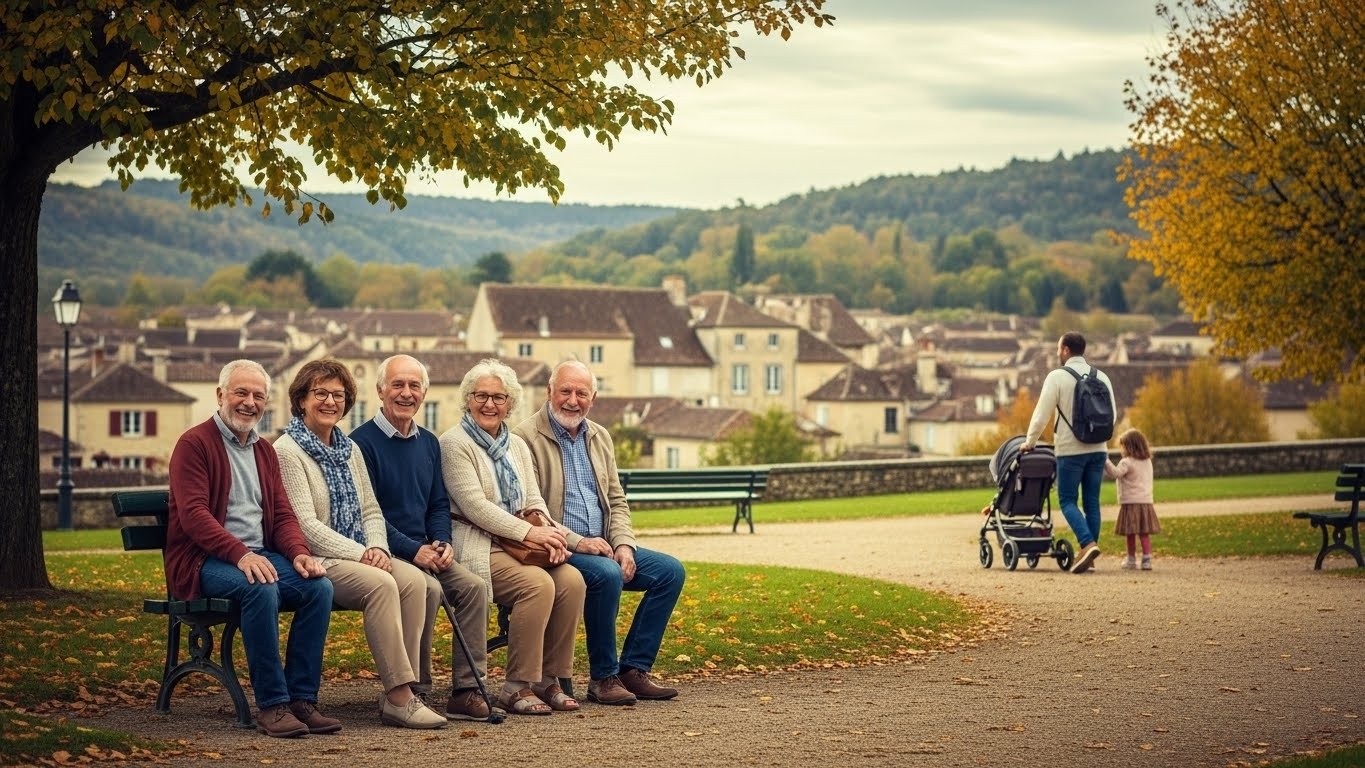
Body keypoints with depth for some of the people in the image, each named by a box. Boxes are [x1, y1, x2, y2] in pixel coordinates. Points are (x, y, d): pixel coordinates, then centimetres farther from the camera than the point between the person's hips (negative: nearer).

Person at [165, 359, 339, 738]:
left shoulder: (265, 451, 19)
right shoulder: (194, 444, -4)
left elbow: (282, 514, 13)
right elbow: (193, 514, -15)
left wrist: (299, 552, -9)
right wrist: (240, 554, -28)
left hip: (260, 557, 7)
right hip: (204, 561, -6)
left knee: (320, 586, -21)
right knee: (261, 589, -36)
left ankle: (302, 699, -17)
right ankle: (271, 704, -29)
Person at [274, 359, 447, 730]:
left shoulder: (349, 449, 19)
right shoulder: (287, 450, -5)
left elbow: (371, 510, 16)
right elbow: (305, 524, -13)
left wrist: (377, 548, -6)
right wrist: (360, 554, -18)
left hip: (359, 557, 7)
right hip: (316, 560, -7)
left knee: (414, 580, -22)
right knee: (381, 583, -32)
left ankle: (400, 691, -23)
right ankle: (399, 698, -31)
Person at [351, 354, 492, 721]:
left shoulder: (429, 443, 15)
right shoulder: (362, 442, -7)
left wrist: (442, 543, -2)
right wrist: (413, 550, -18)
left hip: (424, 551, 6)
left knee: (473, 585, -18)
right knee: (428, 588, -31)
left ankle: (468, 689, -16)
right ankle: (411, 689, -20)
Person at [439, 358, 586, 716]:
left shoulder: (517, 446, 20)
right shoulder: (455, 443, -3)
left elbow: (534, 501, 16)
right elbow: (474, 505, -13)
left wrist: (550, 533, -7)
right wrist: (529, 532, -19)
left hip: (518, 546, 7)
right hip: (476, 548, -7)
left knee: (572, 580, -19)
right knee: (538, 584, -29)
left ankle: (549, 678, -9)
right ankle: (517, 686, -20)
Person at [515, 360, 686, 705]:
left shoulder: (600, 437, 16)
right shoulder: (526, 438, -8)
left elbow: (617, 501, 16)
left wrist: (624, 544, -3)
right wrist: (576, 542, -22)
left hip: (602, 546, 8)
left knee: (670, 570, -7)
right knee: (607, 574, -34)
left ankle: (633, 669, -5)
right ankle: (603, 677, -19)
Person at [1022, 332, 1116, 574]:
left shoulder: (1057, 377, -8)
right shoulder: (1101, 377, 7)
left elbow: (1042, 415, -7)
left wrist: (1029, 442, 7)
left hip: (1070, 450, -5)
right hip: (1097, 449, 5)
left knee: (1067, 501, 2)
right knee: (1091, 502, 10)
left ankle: (1088, 544, -18)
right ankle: (1089, 554, 9)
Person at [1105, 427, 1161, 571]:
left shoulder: (1127, 462, -10)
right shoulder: (1147, 462, 14)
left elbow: (1115, 473, -22)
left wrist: (1106, 462, -23)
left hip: (1131, 502, -6)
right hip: (1146, 501, 6)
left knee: (1131, 533, 3)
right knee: (1144, 533, 5)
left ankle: (1131, 560, 10)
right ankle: (1147, 560, -1)